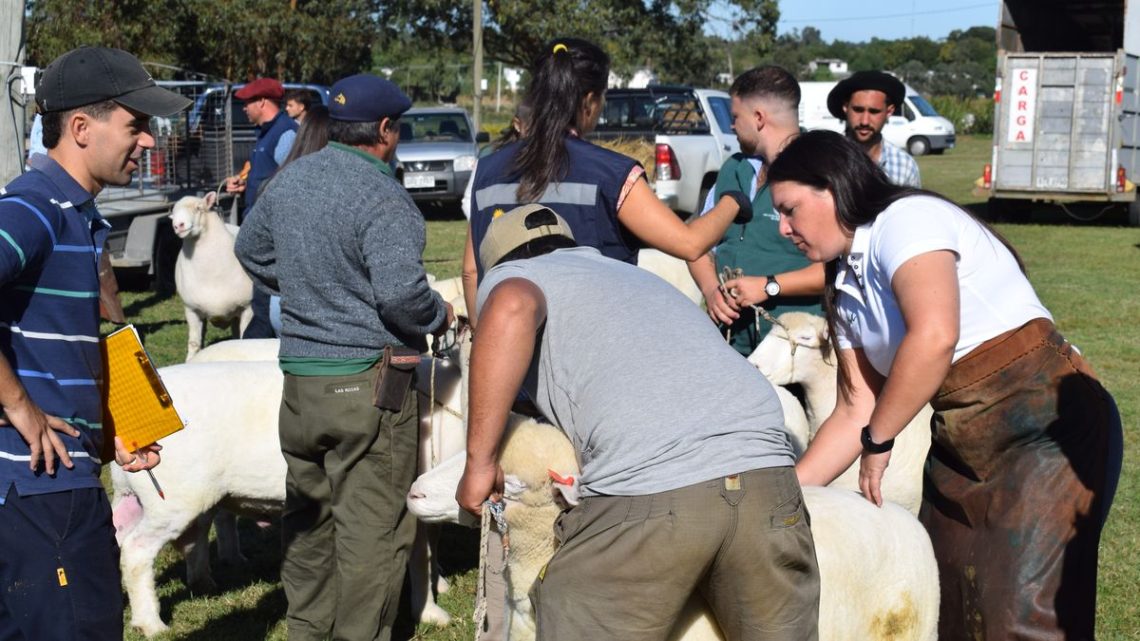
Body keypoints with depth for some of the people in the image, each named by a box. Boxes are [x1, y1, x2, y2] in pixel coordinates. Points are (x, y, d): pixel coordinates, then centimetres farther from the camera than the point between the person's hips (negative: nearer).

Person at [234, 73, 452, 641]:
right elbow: (401, 291, -28)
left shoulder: (291, 178, 6)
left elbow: (250, 250, 19)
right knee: (372, 523, 2)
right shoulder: (382, 198, -18)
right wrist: (437, 317, -9)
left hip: (299, 372, 8)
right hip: (368, 376, -8)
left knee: (307, 511, 19)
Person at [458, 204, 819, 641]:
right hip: (766, 472, 6)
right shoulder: (647, 279, 36)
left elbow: (511, 307, -8)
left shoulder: (510, 276, 16)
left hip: (645, 495, -6)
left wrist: (478, 462, -4)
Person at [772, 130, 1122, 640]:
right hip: (959, 447, 9)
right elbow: (856, 410, 12)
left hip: (1052, 428, -9)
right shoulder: (846, 290, 14)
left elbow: (935, 335, -28)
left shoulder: (906, 220, -11)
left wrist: (877, 443, -17)